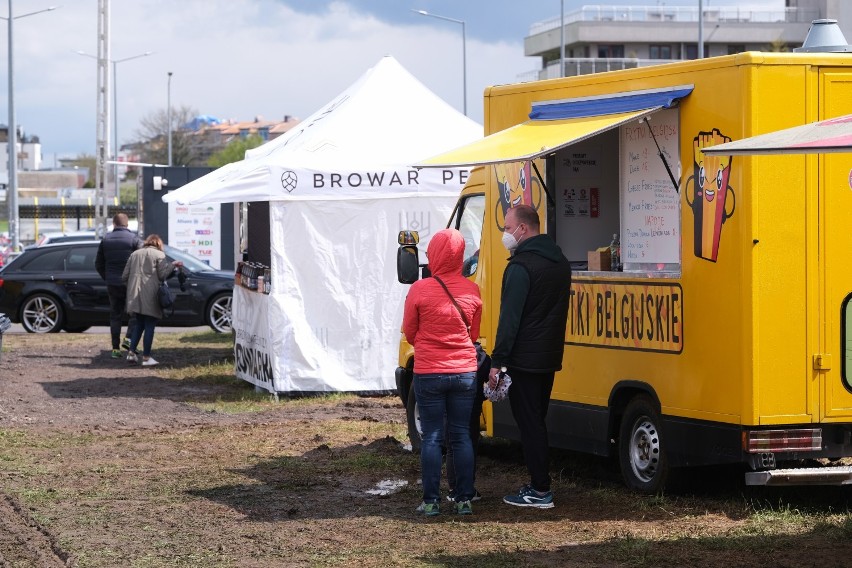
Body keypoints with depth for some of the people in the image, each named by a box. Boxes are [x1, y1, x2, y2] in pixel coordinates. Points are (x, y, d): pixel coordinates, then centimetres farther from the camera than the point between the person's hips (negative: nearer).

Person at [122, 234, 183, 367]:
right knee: (150, 326, 1)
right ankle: (146, 357, 0)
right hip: (150, 295, -5)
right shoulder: (159, 255, 0)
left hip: (135, 296, 5)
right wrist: (173, 265, 4)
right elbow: (162, 275, -6)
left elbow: (124, 276, 11)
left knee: (139, 324, 18)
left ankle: (132, 352, 7)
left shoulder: (134, 254, 15)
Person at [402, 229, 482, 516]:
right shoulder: (471, 290, -1)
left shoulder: (419, 290, -12)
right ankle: (464, 500, 10)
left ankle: (431, 500, 6)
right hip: (465, 372, 3)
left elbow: (410, 333, 1)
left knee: (431, 437, 5)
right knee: (462, 435, 9)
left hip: (429, 373, -3)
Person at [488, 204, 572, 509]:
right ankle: (539, 484, 20)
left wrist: (497, 361, -18)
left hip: (524, 359, -9)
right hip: (549, 358, 9)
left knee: (529, 423, -5)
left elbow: (509, 318, -20)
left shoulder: (521, 267, -17)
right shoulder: (560, 262, 13)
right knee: (536, 421, 16)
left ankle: (540, 492, -4)